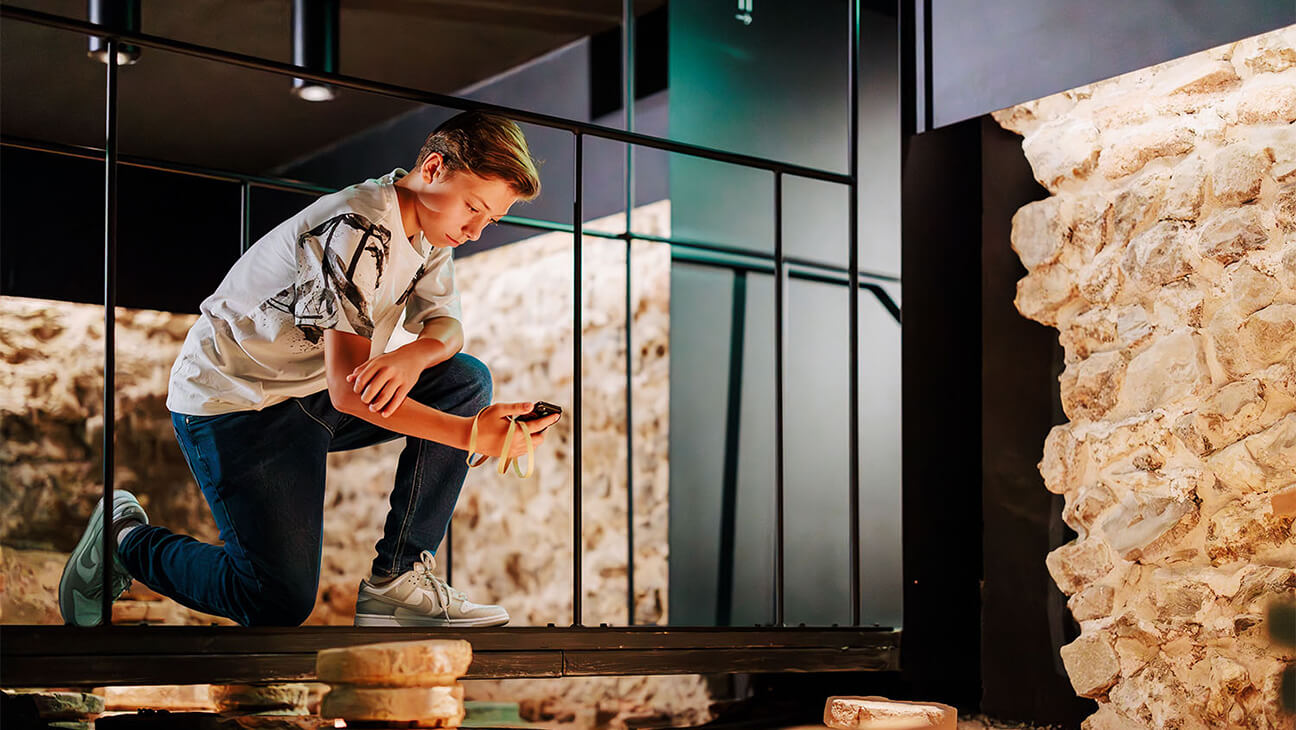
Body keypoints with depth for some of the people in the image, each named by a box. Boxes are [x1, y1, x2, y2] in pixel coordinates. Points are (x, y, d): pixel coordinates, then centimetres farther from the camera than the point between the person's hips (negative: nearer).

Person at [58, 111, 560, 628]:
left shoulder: (425, 224, 1)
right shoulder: (356, 230, -27)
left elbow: (445, 325, 2)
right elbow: (348, 390, -30)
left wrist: (414, 356, -24)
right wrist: (472, 435, -35)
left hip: (311, 395, 9)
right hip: (231, 402, -9)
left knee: (467, 381, -7)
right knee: (280, 604, -15)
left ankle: (397, 579, -7)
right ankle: (126, 538, 11)